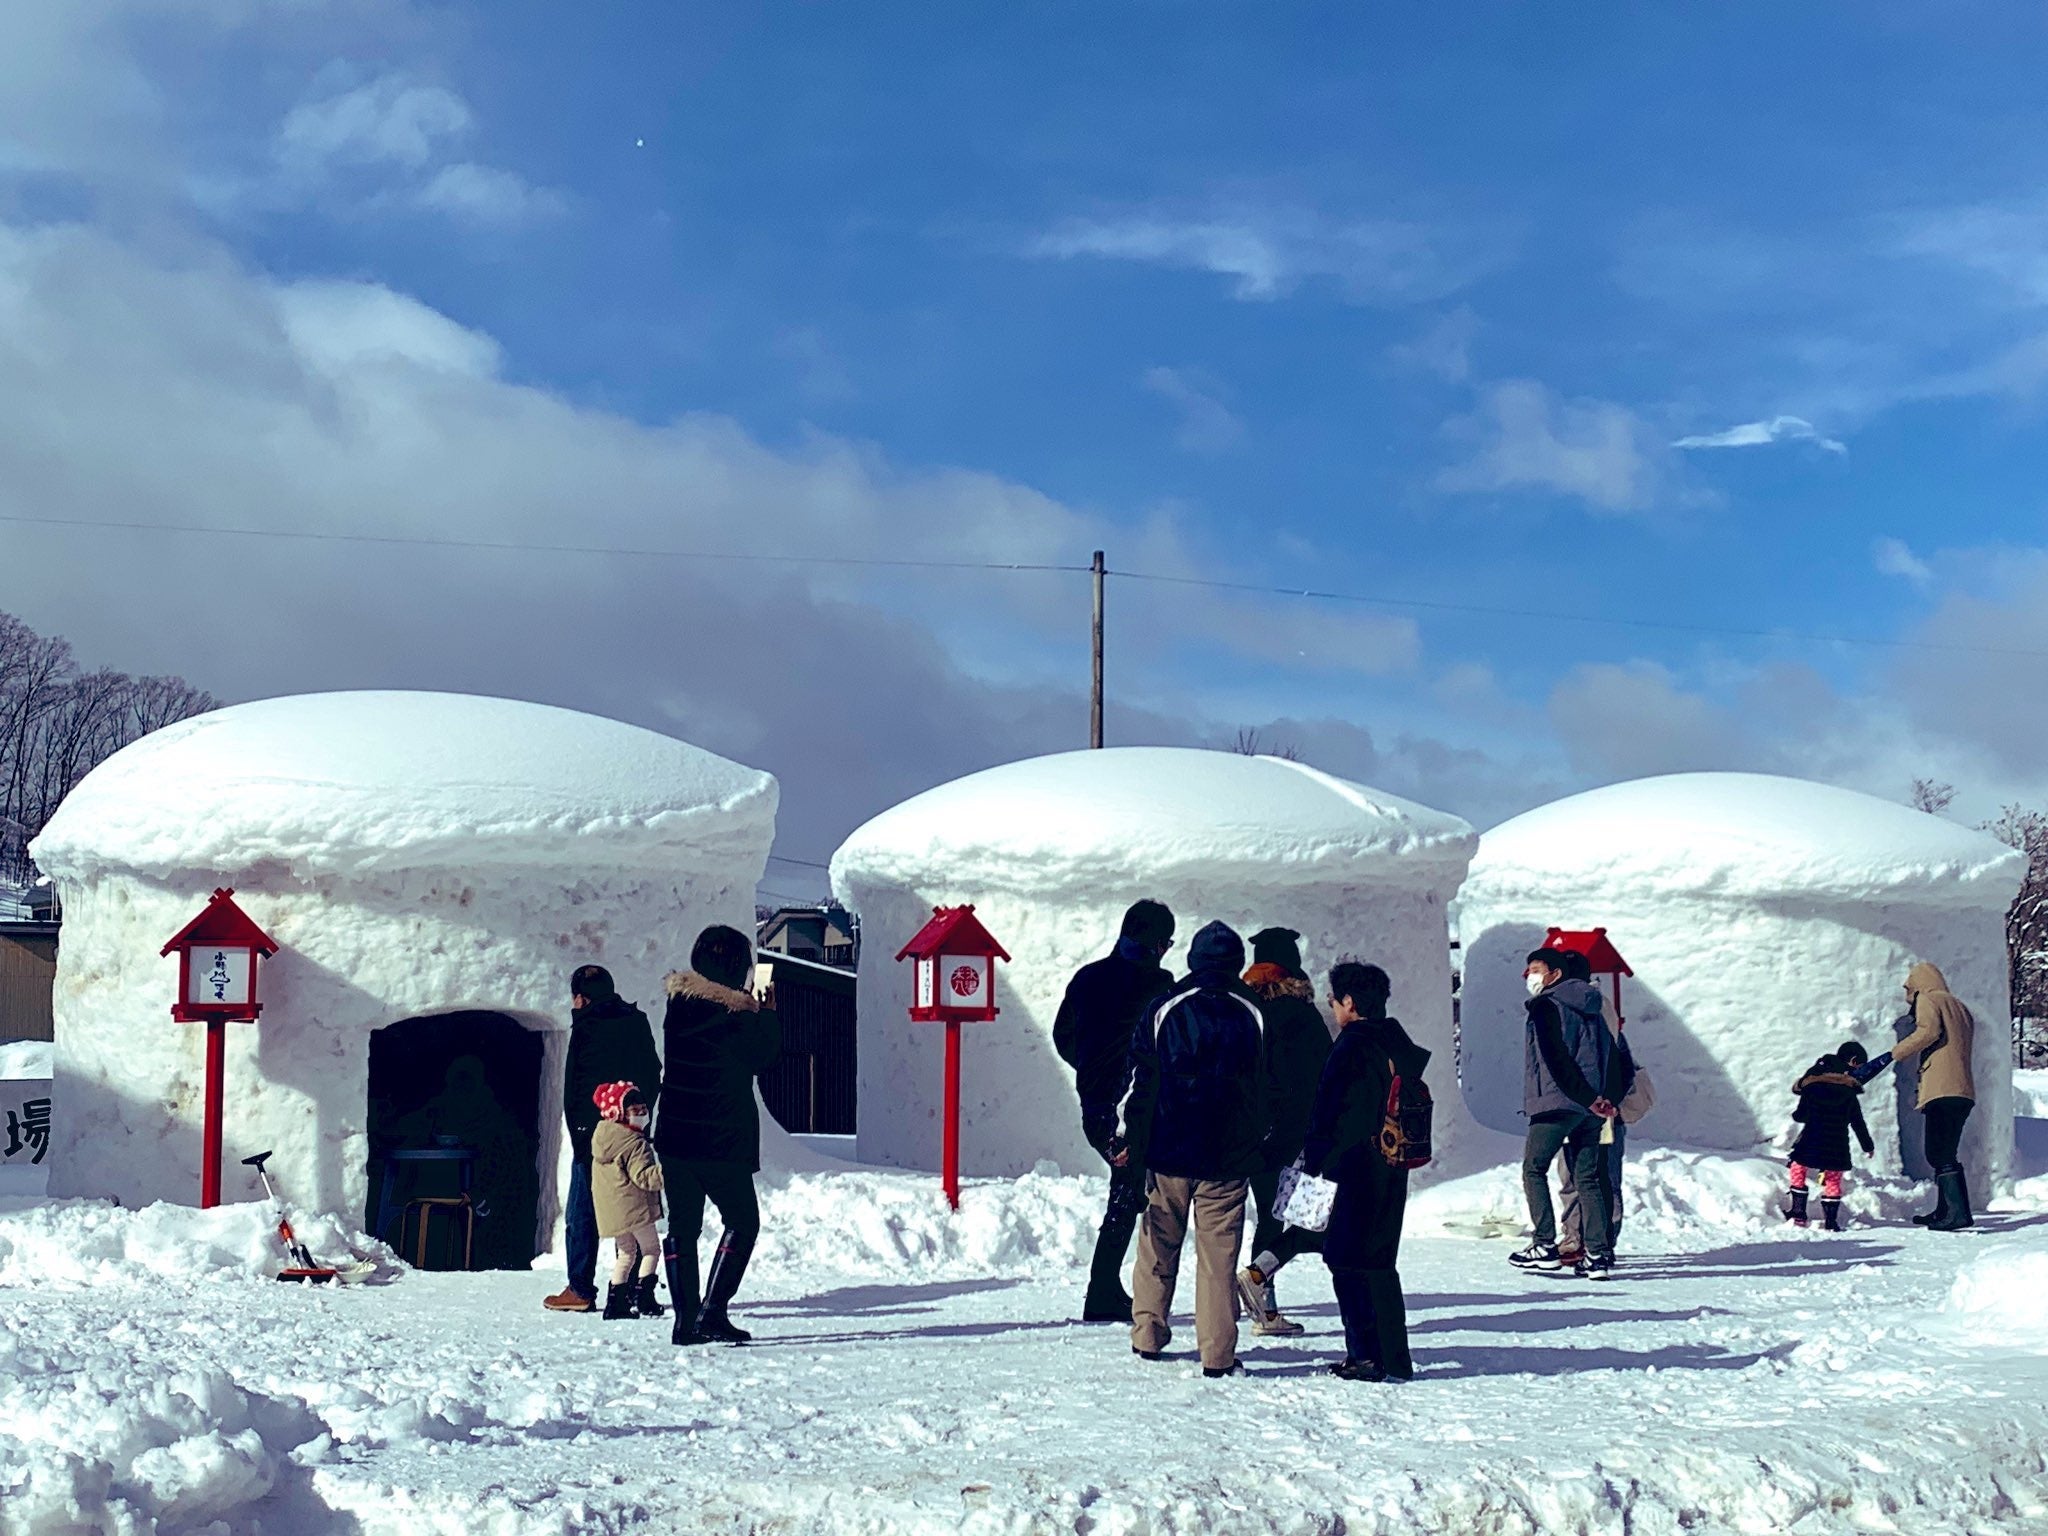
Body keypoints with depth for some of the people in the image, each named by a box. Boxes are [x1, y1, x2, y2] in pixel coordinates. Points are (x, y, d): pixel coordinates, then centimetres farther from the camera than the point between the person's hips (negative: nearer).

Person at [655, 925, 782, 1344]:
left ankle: (685, 1318, 9)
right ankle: (712, 1313, -4)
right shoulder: (735, 1013, -14)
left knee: (682, 1225, 10)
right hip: (721, 1138, -6)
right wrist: (768, 1014, 10)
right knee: (742, 1222, 6)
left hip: (674, 1135, 6)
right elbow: (763, 1058, -1)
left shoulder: (678, 1002, 4)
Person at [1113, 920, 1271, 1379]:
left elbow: (1140, 1079, -1)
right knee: (1219, 1254, 1)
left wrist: (1127, 1135, 8)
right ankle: (1218, 1355, 0)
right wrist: (1260, 1140, 19)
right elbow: (1264, 1087, 7)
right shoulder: (1252, 1016, -1)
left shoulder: (1165, 1009, -2)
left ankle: (1147, 1337, 19)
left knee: (1159, 1245, 14)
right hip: (1228, 1157, 0)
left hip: (1168, 1152, 1)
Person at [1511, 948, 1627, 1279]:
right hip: (1590, 1107, 7)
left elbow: (1556, 1059, -16)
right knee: (1588, 1178, 8)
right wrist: (1608, 1098, 6)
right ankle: (1598, 1255, 2)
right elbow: (1613, 1055, 14)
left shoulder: (1546, 1006, -7)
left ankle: (1545, 1246, -1)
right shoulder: (1590, 1008, 18)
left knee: (1533, 1169, 5)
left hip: (1556, 1103, -7)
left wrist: (1589, 1099, -16)